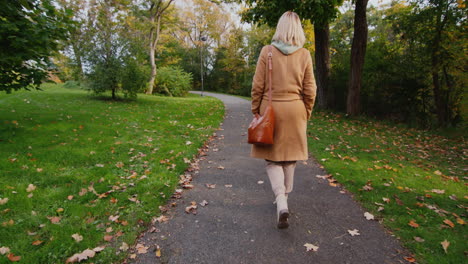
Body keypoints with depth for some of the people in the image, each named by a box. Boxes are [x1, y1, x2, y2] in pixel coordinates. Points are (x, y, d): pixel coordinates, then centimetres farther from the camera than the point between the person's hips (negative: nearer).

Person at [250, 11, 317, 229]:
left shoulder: (267, 51, -5)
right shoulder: (305, 55, 0)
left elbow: (258, 86, -5)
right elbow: (309, 90, 2)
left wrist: (255, 110, 6)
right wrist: (306, 114, 14)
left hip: (271, 109, -2)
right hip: (295, 110, 2)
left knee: (273, 158, 6)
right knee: (290, 156, 15)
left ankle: (281, 203, -11)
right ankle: (284, 198, 29)